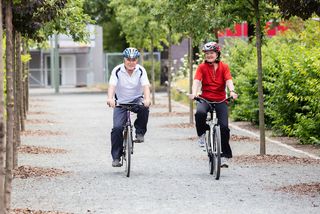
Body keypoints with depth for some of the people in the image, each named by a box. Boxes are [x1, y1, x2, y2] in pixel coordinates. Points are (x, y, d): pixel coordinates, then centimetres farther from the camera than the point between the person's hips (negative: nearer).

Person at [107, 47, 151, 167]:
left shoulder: (141, 71, -11)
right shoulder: (117, 71, -14)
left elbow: (146, 86, -25)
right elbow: (112, 86, -28)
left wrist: (147, 99, -45)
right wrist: (110, 99, -48)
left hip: (136, 100, 1)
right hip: (120, 102, -1)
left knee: (144, 108, -35)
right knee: (117, 128, -16)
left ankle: (140, 132, -11)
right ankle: (116, 157, -5)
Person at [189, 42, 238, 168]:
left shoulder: (224, 67, 4)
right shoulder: (202, 67, 3)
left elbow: (228, 80, -11)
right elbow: (197, 81, -12)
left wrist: (232, 91, -32)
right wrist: (194, 93, -32)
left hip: (220, 100, 1)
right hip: (205, 99, -1)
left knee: (224, 127, -11)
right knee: (200, 113, -35)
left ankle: (224, 156, 1)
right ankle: (202, 135, -8)